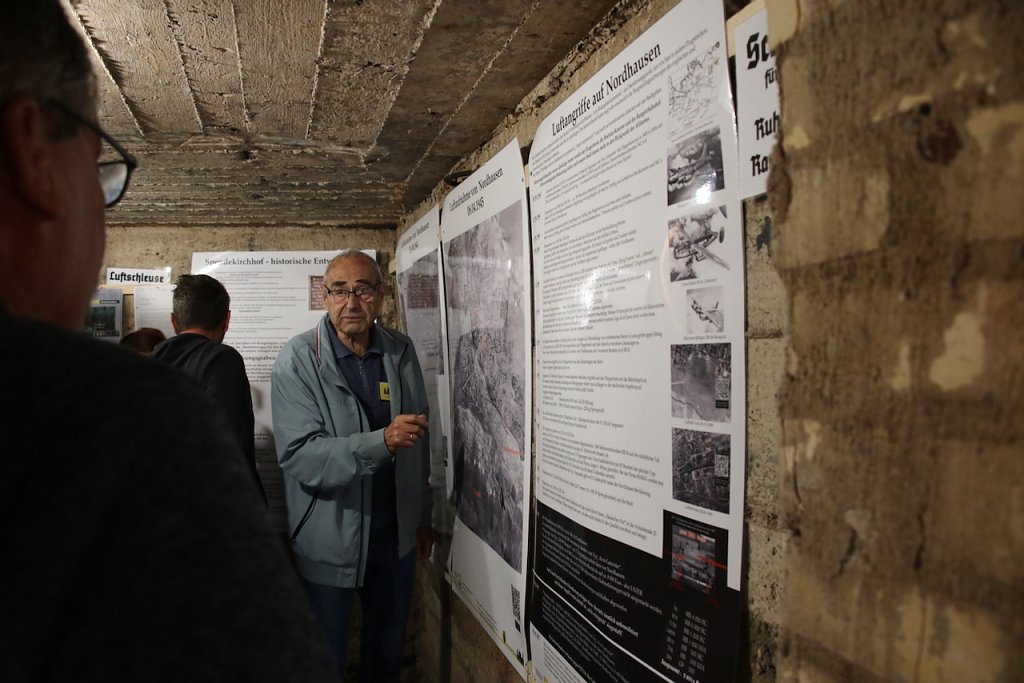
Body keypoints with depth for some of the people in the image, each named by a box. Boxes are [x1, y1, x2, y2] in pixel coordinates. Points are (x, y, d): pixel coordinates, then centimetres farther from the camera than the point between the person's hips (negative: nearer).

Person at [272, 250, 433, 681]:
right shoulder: (297, 361, -14)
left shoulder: (401, 352, 1)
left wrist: (422, 516, 12)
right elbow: (299, 456, -23)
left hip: (396, 532, 4)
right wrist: (381, 442, -36)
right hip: (328, 542, -4)